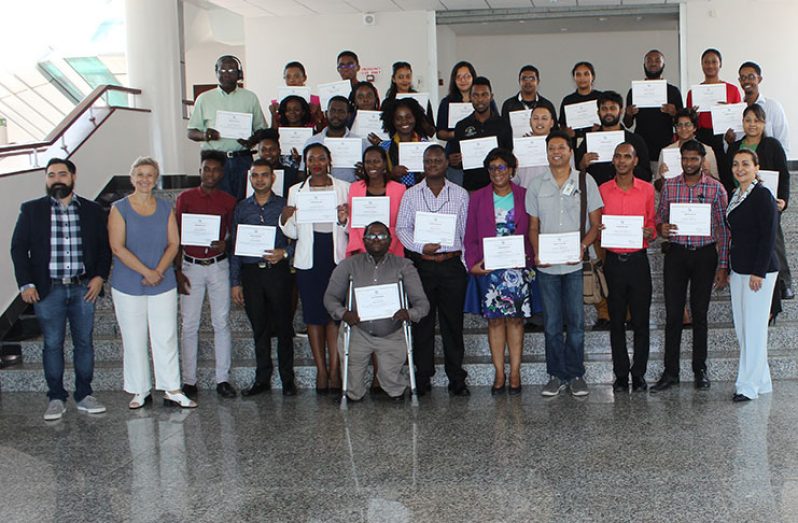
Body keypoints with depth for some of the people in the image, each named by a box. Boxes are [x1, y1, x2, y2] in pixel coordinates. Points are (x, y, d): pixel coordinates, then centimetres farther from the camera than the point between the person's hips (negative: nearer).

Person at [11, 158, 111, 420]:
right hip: (48, 290, -1)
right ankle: (56, 398, 14)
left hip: (83, 288, 1)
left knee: (84, 342, 7)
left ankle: (84, 395, 17)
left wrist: (100, 276, -3)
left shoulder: (92, 210, 6)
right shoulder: (31, 210, 3)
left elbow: (104, 246, 10)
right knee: (52, 345, 4)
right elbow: (18, 248, 2)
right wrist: (25, 283, -6)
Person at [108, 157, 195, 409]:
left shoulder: (165, 208, 8)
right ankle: (140, 391, 15)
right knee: (134, 340, 5)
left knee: (166, 338, 2)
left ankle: (172, 391, 7)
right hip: (128, 286, -2)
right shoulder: (120, 209, -2)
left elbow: (174, 243, 3)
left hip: (163, 283, 2)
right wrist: (146, 272, -16)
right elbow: (117, 247, -10)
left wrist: (159, 271, -12)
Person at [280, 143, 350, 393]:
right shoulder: (296, 191, 10)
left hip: (337, 256, -1)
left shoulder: (344, 188, 7)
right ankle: (321, 370, 9)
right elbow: (293, 233, 9)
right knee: (313, 313, 2)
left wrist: (344, 221, -14)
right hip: (308, 258, 1)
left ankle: (334, 370, 1)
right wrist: (285, 220, -10)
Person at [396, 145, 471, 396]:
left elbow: (466, 231, 10)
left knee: (453, 322, 2)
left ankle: (456, 377, 8)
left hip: (452, 264, 0)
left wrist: (466, 261, 4)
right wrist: (421, 247, -11)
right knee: (422, 321, 3)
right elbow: (402, 228, 4)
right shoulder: (411, 194, 8)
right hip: (422, 265, 0)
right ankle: (423, 377, 9)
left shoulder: (460, 194, 9)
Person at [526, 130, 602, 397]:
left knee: (576, 321, 0)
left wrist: (583, 246, -14)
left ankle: (576, 375, 11)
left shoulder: (585, 182, 4)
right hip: (546, 265, 2)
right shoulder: (536, 186, 9)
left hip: (575, 264, -2)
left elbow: (596, 224, 3)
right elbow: (533, 227, 10)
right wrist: (536, 253, -7)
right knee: (551, 323, 5)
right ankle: (556, 375, 14)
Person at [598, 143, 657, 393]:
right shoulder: (602, 190, 5)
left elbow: (653, 223, 9)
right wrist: (598, 231, -11)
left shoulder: (647, 189, 4)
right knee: (616, 321, 5)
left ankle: (639, 373, 12)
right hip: (613, 260, 1)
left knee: (640, 320, 2)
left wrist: (649, 233, -12)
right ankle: (621, 374, 13)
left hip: (638, 259, -1)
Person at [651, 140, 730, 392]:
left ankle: (700, 370, 17)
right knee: (672, 313, 1)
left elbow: (724, 229, 0)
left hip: (705, 255, -1)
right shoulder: (669, 186, 5)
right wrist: (661, 228, -14)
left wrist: (723, 266, -3)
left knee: (700, 313, 6)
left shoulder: (716, 188, 0)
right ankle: (670, 371, 7)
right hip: (676, 253, 1)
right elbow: (660, 218, 12)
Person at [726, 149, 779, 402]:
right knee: (742, 328, 10)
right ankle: (761, 381, 20)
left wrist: (759, 272, -19)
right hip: (738, 269, 9)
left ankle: (748, 385, 1)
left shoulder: (762, 195, -11)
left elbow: (768, 236, -15)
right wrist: (730, 268, 15)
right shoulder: (735, 195, 13)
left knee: (754, 328, -4)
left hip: (759, 270, -9)